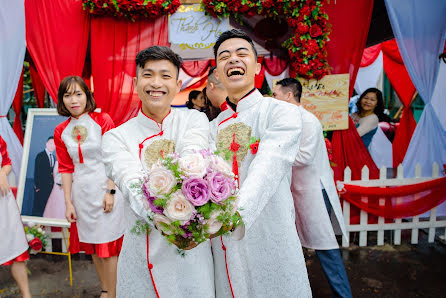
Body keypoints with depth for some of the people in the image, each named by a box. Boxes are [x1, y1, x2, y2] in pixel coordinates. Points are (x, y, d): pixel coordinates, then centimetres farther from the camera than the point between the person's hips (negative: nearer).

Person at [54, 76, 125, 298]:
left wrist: (110, 191, -15)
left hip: (105, 187, -4)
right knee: (92, 243, 13)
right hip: (81, 191, 4)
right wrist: (68, 202, 2)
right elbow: (66, 168, 6)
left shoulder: (103, 120, -6)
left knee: (108, 244, 2)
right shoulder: (61, 131, 6)